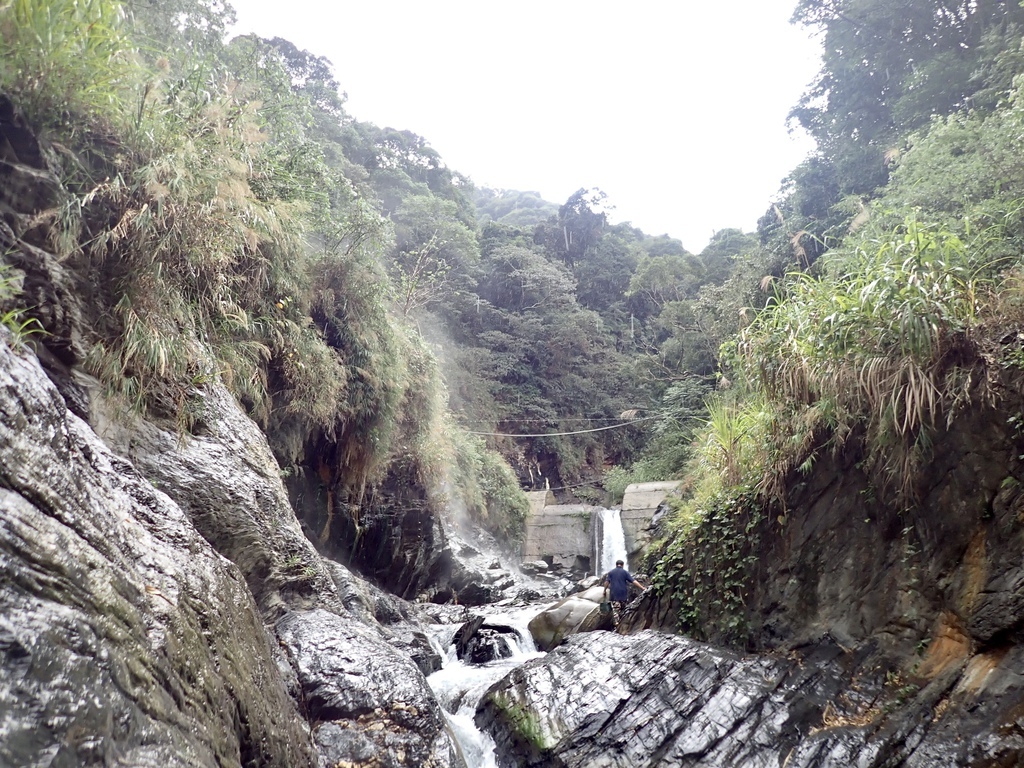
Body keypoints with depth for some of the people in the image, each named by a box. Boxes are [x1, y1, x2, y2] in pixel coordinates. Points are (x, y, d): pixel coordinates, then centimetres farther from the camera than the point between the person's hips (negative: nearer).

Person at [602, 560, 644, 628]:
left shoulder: (610, 572, 6)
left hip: (614, 594, 0)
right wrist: (642, 588, -3)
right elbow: (634, 581, -4)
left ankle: (616, 623, -13)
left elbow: (607, 582, -3)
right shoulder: (625, 572, 2)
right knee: (623, 609, 14)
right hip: (623, 594, 0)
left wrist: (605, 591, 3)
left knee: (615, 609, -2)